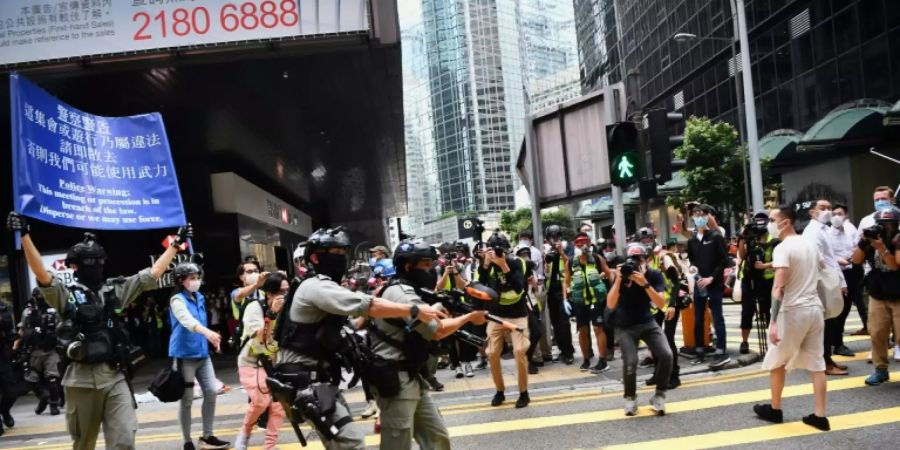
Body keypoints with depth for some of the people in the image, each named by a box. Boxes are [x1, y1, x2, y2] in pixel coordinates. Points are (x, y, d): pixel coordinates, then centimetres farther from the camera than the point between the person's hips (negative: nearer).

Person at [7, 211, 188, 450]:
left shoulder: (116, 289, 10)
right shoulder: (66, 295, -1)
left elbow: (153, 274, 12)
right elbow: (42, 274, -17)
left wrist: (175, 244, 13)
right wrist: (25, 235, -29)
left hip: (114, 377, 2)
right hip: (81, 380, -2)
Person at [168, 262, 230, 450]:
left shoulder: (200, 298, 10)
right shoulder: (177, 300, -12)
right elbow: (187, 320, -32)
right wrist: (207, 332, -49)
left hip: (202, 354, 7)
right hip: (185, 355, -7)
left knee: (212, 392, 3)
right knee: (187, 399, 0)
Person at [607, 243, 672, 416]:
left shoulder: (654, 275, -12)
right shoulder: (622, 275, -16)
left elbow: (661, 304, -22)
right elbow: (610, 305, -23)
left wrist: (645, 284, -34)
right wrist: (618, 280, -33)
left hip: (647, 322, 2)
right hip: (625, 326, -2)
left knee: (666, 355, -18)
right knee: (630, 363, -19)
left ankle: (659, 395, 4)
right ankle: (630, 398, 9)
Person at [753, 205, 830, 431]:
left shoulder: (782, 248, -15)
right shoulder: (811, 244, 10)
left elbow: (778, 288, -22)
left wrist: (773, 322, -23)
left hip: (793, 312, -7)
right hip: (815, 308, 7)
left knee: (776, 362, 10)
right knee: (816, 363, 9)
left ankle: (775, 410, 21)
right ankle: (820, 416, 11)